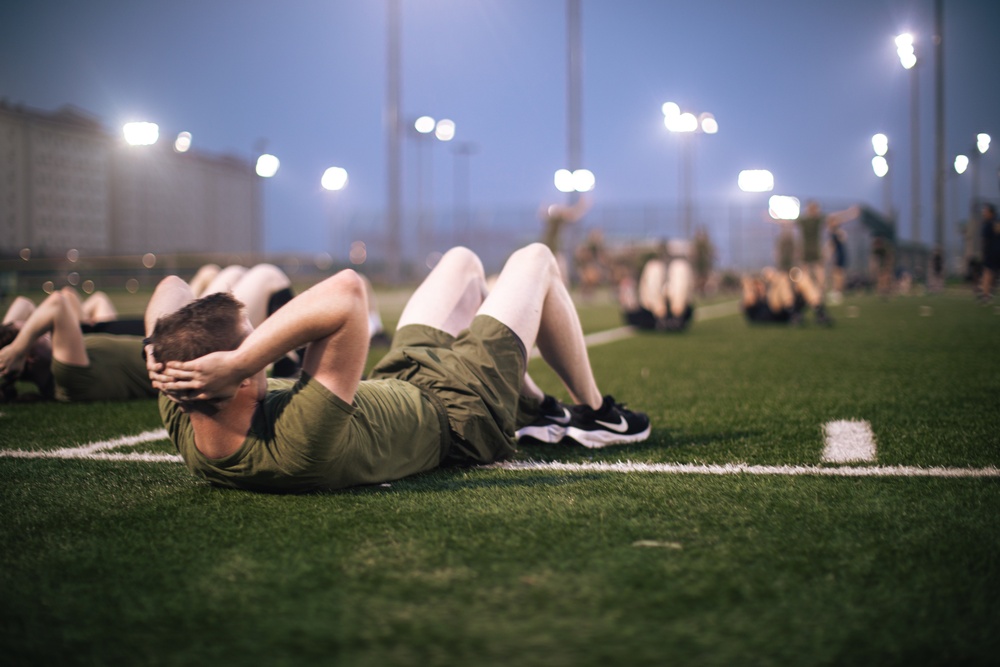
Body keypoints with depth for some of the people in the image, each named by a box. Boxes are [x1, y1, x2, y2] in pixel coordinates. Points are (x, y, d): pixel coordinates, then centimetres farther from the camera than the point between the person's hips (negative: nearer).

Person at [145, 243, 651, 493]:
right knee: (536, 259, 13)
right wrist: (236, 365, -60)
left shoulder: (187, 431, -26)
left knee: (462, 261, 27)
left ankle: (536, 408, 46)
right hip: (462, 410, -7)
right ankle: (594, 413, 35)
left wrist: (162, 353, -33)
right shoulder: (298, 448, -49)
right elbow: (347, 293, -60)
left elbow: (171, 288, -15)